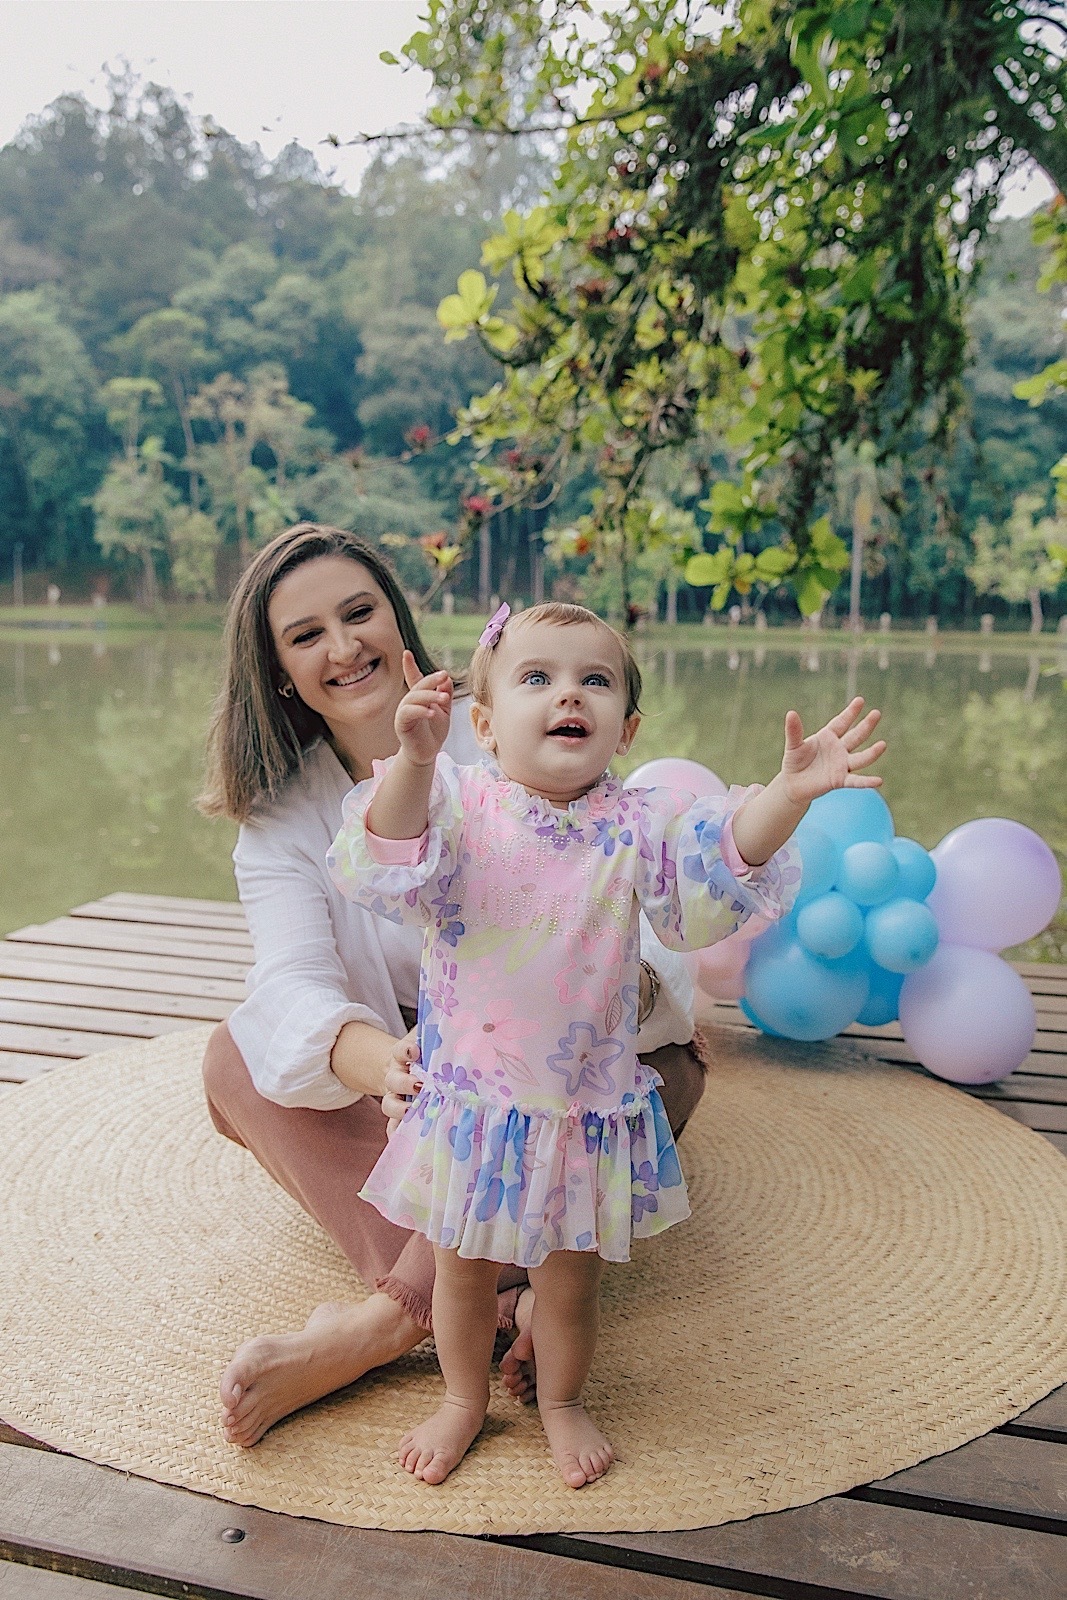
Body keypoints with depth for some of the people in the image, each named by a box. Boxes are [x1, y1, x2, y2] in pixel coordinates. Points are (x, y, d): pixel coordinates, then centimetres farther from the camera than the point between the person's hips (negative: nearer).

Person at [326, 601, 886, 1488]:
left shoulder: (640, 825, -9)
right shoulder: (458, 803, -12)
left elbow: (725, 866, -21)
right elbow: (387, 868, -28)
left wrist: (787, 796, -38)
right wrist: (414, 762, -44)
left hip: (589, 1107, 1)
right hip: (472, 1104, 0)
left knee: (572, 1277, 19)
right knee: (462, 1270, 20)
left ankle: (563, 1400, 49)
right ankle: (464, 1399, 48)